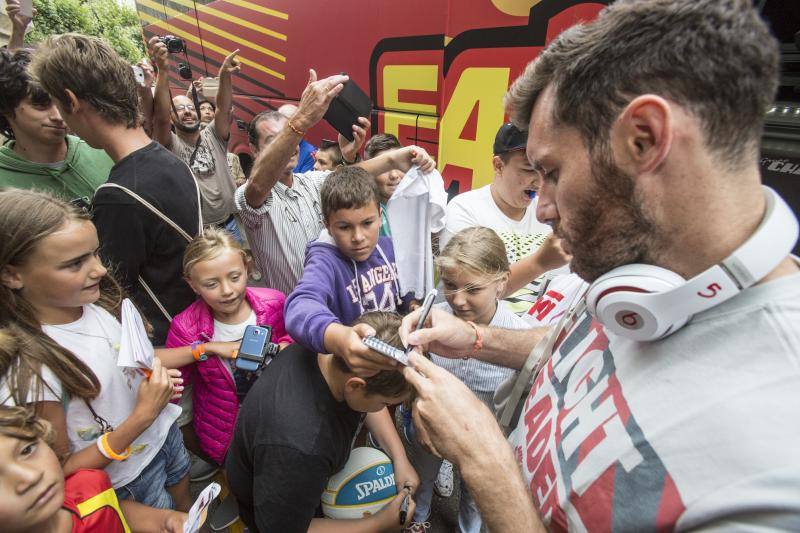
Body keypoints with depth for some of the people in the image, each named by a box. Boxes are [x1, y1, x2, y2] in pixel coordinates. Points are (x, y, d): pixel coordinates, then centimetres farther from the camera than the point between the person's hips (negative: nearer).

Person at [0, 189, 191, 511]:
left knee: (185, 500, 29)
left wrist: (159, 376, -13)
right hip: (129, 481, -5)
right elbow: (60, 471, -21)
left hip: (164, 431, 5)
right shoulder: (29, 372, -32)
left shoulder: (101, 301, -15)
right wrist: (143, 415, -29)